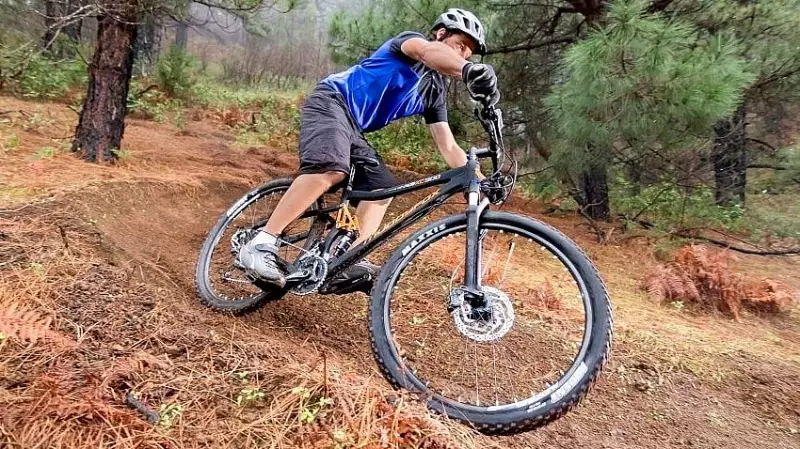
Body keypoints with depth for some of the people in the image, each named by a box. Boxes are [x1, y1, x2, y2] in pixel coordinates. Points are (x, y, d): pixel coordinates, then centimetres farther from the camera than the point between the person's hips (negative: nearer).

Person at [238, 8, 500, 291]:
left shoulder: (434, 92, 16)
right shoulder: (409, 40, -3)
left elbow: (448, 148, 11)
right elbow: (428, 51, -30)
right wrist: (469, 71, -50)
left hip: (354, 129, 9)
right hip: (332, 102, -9)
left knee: (382, 188, -6)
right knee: (331, 169, -33)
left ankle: (351, 262, -13)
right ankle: (260, 245, -32)